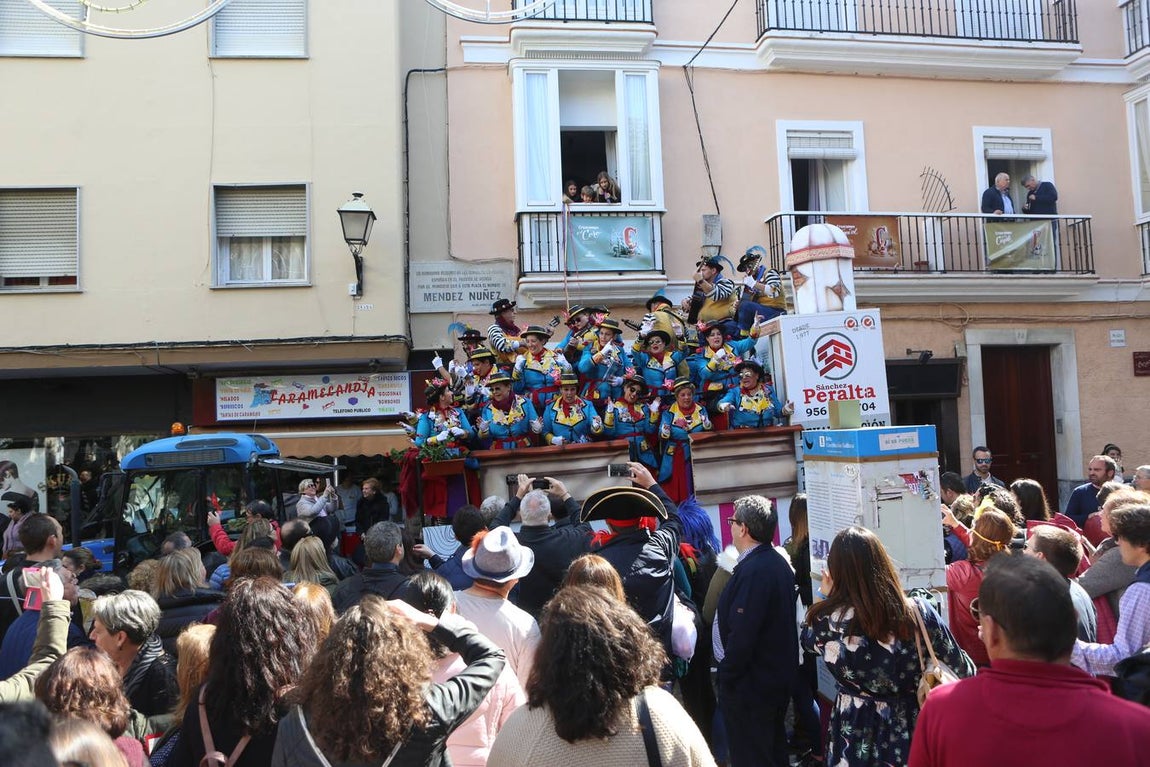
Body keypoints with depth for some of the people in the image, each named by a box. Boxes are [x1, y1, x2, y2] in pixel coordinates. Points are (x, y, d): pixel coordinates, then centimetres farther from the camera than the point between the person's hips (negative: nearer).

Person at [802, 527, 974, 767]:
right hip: (911, 725, 1)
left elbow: (808, 641, 7)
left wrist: (827, 599, 14)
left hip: (856, 733, 0)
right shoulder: (919, 612, -18)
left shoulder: (828, 620, -19)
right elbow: (962, 667, -4)